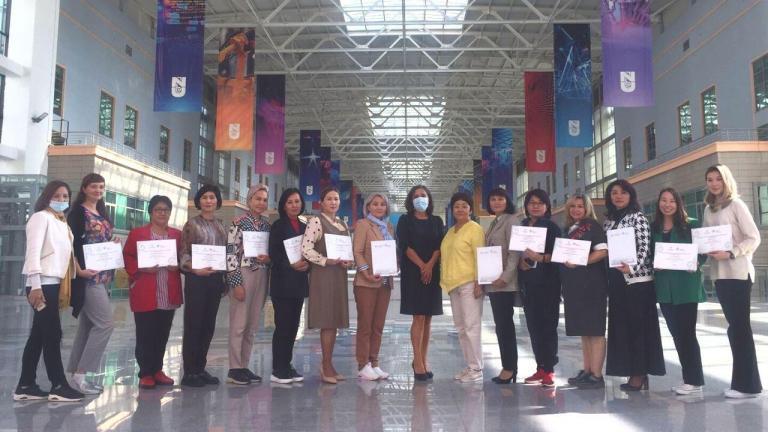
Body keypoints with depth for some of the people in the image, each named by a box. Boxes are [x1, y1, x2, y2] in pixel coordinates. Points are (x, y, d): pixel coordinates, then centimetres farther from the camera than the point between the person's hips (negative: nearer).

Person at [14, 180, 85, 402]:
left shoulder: (62, 222, 19)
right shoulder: (41, 217, -5)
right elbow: (33, 251, -14)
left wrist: (65, 287, 11)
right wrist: (35, 285, -21)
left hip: (55, 284, 8)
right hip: (43, 284, -8)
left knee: (39, 335, 10)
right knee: (52, 334, -6)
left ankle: (26, 385, 16)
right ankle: (58, 386, 0)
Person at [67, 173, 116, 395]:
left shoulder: (103, 214, 18)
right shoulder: (78, 212, -6)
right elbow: (70, 244, -13)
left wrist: (113, 244, 3)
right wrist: (79, 269, -22)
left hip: (103, 276, 8)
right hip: (88, 276, -8)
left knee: (88, 326, 10)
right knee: (105, 323, -12)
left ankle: (76, 371, 17)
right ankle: (81, 372, -5)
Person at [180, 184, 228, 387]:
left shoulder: (221, 225, 13)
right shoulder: (192, 224, -1)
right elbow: (184, 253, -6)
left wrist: (225, 279, 11)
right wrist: (194, 269, -23)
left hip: (216, 279, 5)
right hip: (197, 279, -5)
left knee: (208, 325, 9)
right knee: (193, 325, -2)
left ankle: (200, 369, 19)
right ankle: (189, 372, 6)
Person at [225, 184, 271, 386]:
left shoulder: (267, 224, 12)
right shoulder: (238, 222, -5)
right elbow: (230, 253, -10)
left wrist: (269, 258, -5)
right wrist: (236, 282, -15)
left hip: (262, 276, 6)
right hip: (243, 275, -6)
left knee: (252, 326, 10)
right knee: (239, 324, -3)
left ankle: (244, 366, 18)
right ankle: (234, 369, 4)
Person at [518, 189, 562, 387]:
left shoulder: (552, 227, 0)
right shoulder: (521, 227, 14)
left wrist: (540, 258, -20)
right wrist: (520, 261, 0)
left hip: (547, 283, -5)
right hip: (528, 283, 5)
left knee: (548, 326, -4)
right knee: (533, 326, 6)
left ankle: (549, 369, 2)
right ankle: (540, 368, 14)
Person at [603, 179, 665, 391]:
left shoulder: (637, 216, -3)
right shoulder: (608, 220, 15)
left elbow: (644, 246, -11)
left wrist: (632, 267, -25)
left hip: (637, 278, -7)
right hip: (616, 279, 7)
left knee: (639, 325, -2)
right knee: (621, 326, 8)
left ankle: (640, 374, 3)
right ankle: (631, 372, 16)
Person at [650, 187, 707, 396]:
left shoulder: (691, 225, -1)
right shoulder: (653, 228, 10)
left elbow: (703, 251, -2)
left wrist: (695, 263, -21)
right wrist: (653, 265, -7)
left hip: (686, 285, -4)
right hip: (664, 287, 5)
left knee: (687, 332, -4)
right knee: (676, 333, 10)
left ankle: (695, 380, 7)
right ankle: (688, 378, 21)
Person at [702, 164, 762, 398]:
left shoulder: (736, 205, -4)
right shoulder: (708, 210, 13)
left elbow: (754, 238, -10)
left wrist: (730, 254, -21)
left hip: (738, 272, -6)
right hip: (719, 274, 6)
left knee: (740, 325, -5)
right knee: (734, 326, 10)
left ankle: (747, 384, 0)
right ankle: (744, 381, 17)